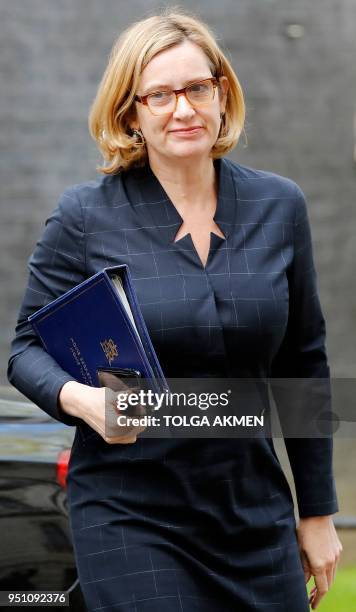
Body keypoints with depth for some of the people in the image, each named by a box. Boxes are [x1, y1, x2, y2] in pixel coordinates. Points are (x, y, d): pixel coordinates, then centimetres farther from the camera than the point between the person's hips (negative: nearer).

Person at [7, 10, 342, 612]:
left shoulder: (278, 205, 3)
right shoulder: (85, 217, -6)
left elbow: (302, 363, 9)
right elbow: (28, 347, 1)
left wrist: (317, 510, 11)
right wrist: (81, 398, -22)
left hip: (256, 514, 4)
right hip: (130, 513, -3)